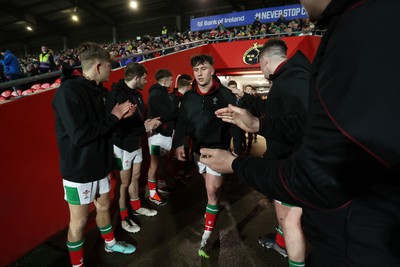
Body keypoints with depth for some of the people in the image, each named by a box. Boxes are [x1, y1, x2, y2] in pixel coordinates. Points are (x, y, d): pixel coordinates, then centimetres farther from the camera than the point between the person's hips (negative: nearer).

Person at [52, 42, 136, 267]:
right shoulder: (69, 91, -22)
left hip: (100, 165, 8)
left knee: (104, 206, 24)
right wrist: (114, 117, -20)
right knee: (79, 221, 9)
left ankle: (110, 243, 47)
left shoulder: (99, 91, 5)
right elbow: (79, 136, -30)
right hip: (79, 170, -8)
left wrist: (122, 115, -4)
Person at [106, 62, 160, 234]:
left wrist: (147, 123, -6)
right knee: (124, 183, 6)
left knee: (135, 177, 21)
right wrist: (144, 128, -24)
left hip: (136, 143, 8)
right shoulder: (117, 95, -23)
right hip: (122, 146, -8)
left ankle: (137, 207, 40)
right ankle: (124, 218, 25)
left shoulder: (136, 94, 7)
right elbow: (119, 126, -29)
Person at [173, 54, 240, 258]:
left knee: (212, 190, -7)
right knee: (211, 188, 19)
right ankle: (214, 207, 45)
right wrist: (178, 144, -7)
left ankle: (207, 236, 1)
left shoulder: (225, 95, -9)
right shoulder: (188, 97, 3)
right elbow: (182, 122, 5)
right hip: (198, 149, 5)